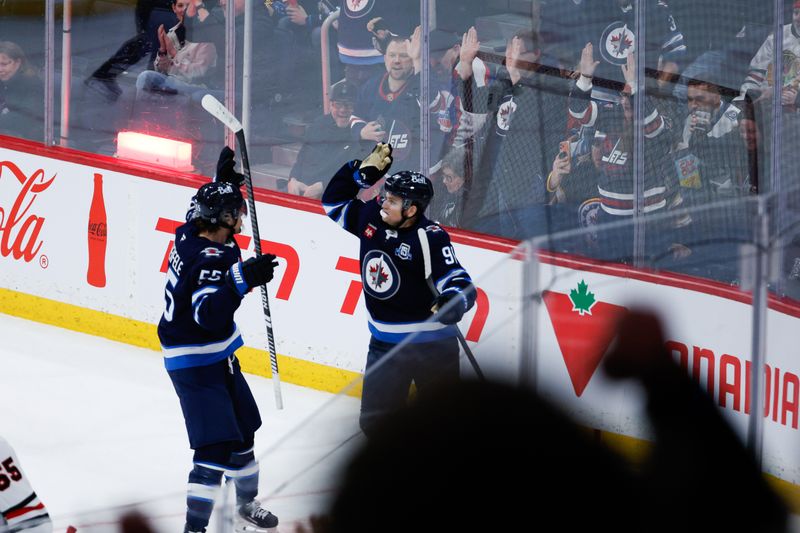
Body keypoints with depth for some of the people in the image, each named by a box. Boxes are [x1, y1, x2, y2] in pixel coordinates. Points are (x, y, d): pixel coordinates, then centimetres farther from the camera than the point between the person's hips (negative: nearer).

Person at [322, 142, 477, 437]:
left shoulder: (430, 238, -20)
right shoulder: (371, 218, -2)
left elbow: (459, 283, -24)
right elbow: (334, 202, 14)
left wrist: (454, 302, -47)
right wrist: (362, 172, 1)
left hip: (430, 344, -6)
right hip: (385, 343, 6)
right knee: (376, 423, 9)